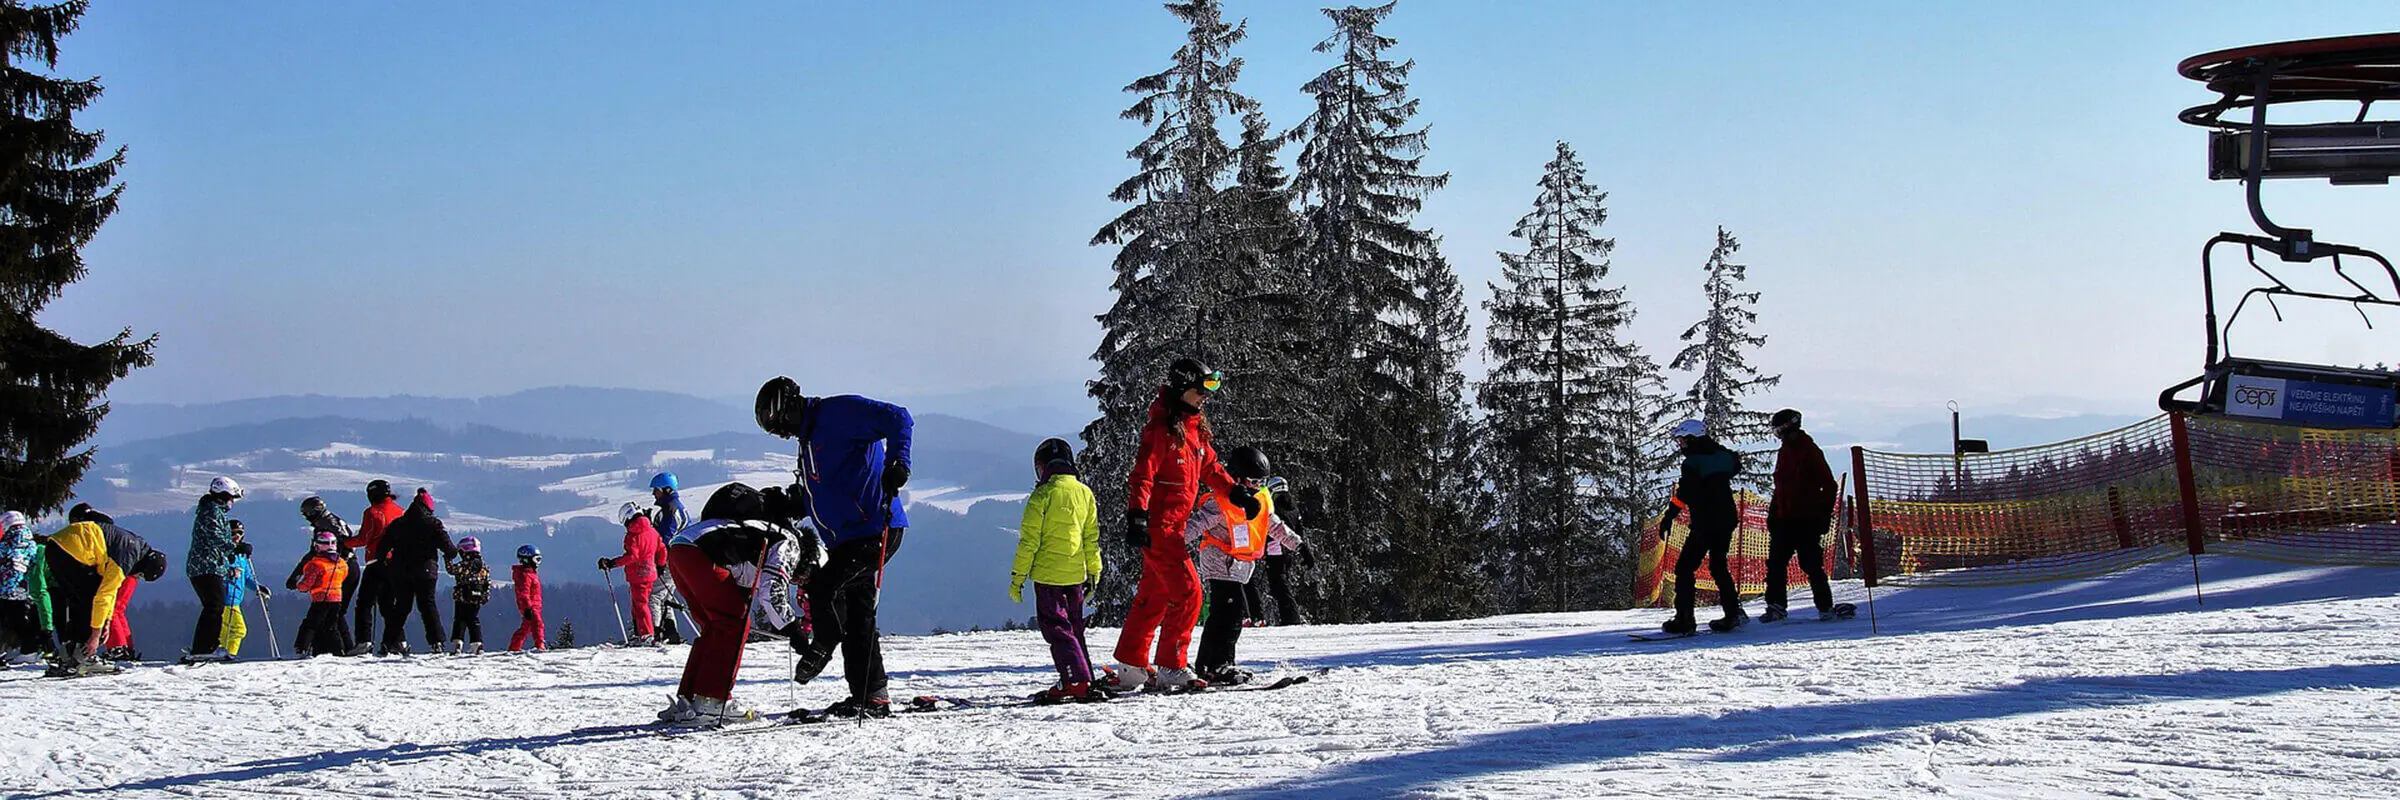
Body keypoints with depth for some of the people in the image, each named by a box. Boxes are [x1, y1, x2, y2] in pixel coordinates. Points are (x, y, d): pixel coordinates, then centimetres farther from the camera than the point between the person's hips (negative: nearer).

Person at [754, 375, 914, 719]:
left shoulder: (839, 412, -9)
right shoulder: (809, 437, 22)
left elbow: (898, 419, -17)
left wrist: (897, 462, -29)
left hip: (876, 530, -10)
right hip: (847, 537, 10)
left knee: (823, 587, -18)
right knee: (857, 616, 9)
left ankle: (824, 645, 10)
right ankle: (871, 696, 13)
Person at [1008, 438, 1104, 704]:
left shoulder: (1042, 495, -10)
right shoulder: (1085, 493, 7)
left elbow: (1029, 540, -10)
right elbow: (1092, 539, 12)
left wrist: (1017, 577, -4)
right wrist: (1093, 574, 20)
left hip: (1048, 573, -6)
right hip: (1076, 574, 6)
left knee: (1056, 628, -3)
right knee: (1074, 628, 16)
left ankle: (1076, 682, -14)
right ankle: (1086, 683, 16)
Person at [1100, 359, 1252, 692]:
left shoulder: (1196, 429, 14)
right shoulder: (1162, 428, -14)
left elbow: (1210, 468, 26)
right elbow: (1142, 474, -19)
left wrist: (1237, 495, 19)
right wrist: (1136, 516, -27)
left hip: (1173, 525, 9)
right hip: (1158, 525, -9)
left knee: (1155, 594, 13)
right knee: (1187, 592, -11)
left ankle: (1131, 667, 20)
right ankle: (1171, 668, -7)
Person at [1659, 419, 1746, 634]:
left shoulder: (1693, 462, -13)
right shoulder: (1722, 455, 7)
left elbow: (1684, 494, -23)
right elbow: (1736, 465, 29)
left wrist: (1668, 517, -22)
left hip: (1705, 523, -7)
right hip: (1728, 519, 8)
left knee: (1684, 568, -2)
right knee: (1718, 566, 21)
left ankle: (1684, 620, -8)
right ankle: (1733, 613, 14)